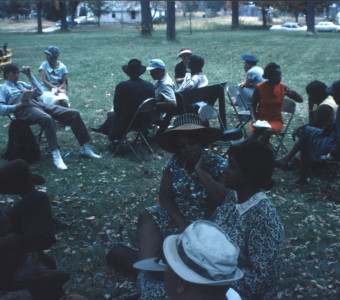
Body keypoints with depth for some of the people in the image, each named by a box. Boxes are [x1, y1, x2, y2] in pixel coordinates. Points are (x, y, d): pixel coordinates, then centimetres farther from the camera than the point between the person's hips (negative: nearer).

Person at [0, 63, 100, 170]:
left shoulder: (21, 84, 34)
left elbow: (39, 92, 26)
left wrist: (30, 76, 23)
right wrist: (18, 106, -15)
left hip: (39, 104, 7)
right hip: (25, 109, -7)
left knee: (74, 113, -8)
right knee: (47, 119, -42)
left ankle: (85, 149, -6)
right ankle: (56, 155, -43)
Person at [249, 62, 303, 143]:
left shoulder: (282, 87, -1)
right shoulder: (259, 88, -5)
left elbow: (300, 100, 0)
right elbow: (253, 106, 3)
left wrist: (292, 93, -21)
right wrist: (254, 119, -15)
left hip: (276, 120, 0)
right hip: (260, 119, 0)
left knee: (268, 131, -34)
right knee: (251, 137, -29)